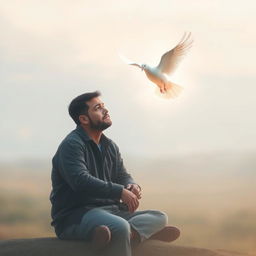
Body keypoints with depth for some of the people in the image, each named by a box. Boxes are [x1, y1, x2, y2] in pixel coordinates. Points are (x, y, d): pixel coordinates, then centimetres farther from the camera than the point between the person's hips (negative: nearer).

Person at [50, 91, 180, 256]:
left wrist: (132, 186, -7)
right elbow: (81, 180, -23)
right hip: (75, 216, -9)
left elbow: (122, 175, 19)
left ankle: (130, 234, -38)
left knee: (159, 217, -12)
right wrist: (120, 192, -24)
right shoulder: (72, 144, -9)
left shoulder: (110, 146, 19)